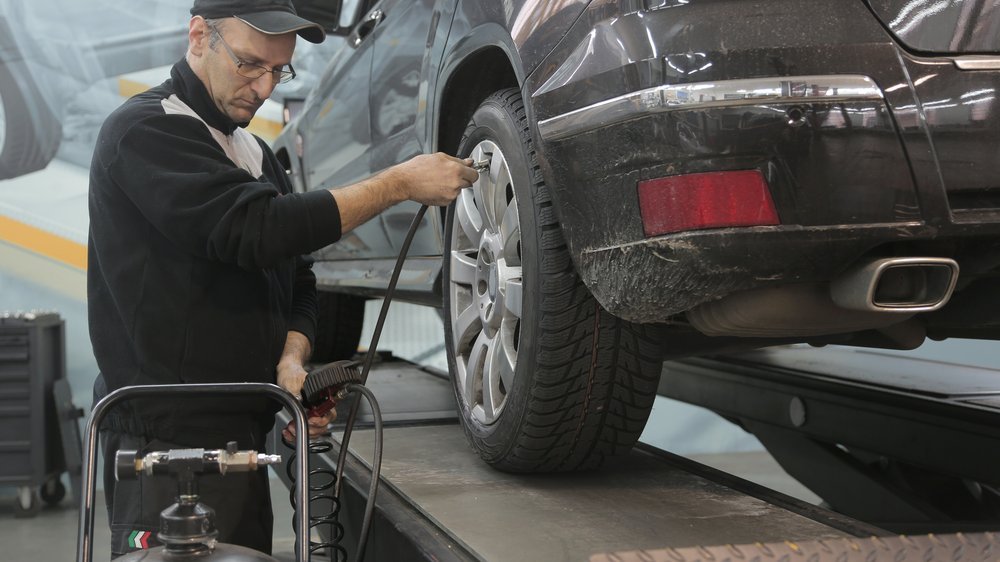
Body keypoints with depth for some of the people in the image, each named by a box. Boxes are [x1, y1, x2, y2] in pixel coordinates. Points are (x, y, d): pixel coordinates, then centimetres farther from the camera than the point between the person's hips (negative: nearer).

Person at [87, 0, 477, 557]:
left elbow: (297, 281, 15)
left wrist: (291, 360, -7)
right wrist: (399, 183, -19)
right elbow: (256, 230, -23)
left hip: (241, 437, 8)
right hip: (168, 440, -8)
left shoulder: (257, 154, 18)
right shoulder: (146, 130, -10)